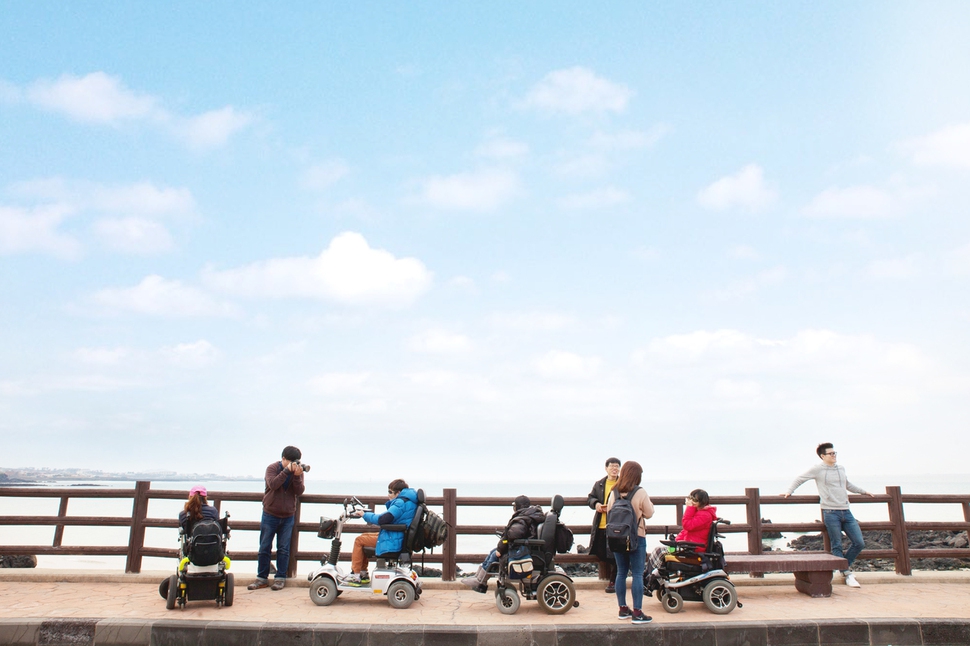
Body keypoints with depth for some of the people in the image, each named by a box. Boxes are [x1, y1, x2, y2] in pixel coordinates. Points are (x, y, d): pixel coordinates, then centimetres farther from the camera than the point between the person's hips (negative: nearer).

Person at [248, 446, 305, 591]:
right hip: (270, 515, -2)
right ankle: (262, 577, 14)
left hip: (287, 517, 2)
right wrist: (287, 471, -28)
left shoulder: (298, 472, 3)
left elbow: (300, 491, -9)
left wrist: (297, 476, -23)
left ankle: (281, 577, 12)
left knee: (284, 549, 4)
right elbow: (273, 484, -23)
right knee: (264, 548, 4)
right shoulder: (272, 468, -5)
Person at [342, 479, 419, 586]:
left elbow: (383, 519, -27)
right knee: (364, 536, 20)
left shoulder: (401, 502, -20)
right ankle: (363, 574, 22)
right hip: (398, 537, 11)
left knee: (359, 541, -2)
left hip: (393, 541, -11)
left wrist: (365, 515, -15)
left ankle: (355, 575, 4)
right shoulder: (407, 501, 12)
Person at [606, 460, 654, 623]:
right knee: (637, 574, 0)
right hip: (636, 537, -5)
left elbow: (608, 513, 6)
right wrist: (649, 503, 14)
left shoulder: (613, 493, 0)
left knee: (621, 573, 13)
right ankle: (637, 613, 1)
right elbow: (649, 513, -3)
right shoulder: (640, 492, -12)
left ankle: (623, 609, 20)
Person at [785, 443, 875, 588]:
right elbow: (800, 479, 9)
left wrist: (863, 491, 37)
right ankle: (847, 574, 10)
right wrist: (789, 491, 3)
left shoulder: (841, 468, 15)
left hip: (846, 512, 5)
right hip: (830, 512, -5)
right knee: (837, 546, -2)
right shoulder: (818, 469, -1)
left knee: (860, 543, 3)